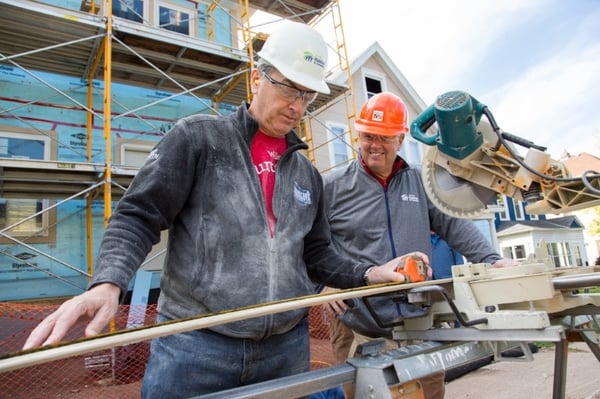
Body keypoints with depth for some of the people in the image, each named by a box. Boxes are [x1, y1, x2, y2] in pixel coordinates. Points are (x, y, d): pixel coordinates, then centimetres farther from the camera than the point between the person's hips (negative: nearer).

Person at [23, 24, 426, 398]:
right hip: (194, 343, -4)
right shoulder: (197, 136, -2)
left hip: (287, 347, 5)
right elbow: (138, 217, -7)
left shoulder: (308, 174, 12)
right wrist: (108, 283, -24)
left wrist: (369, 273, 2)